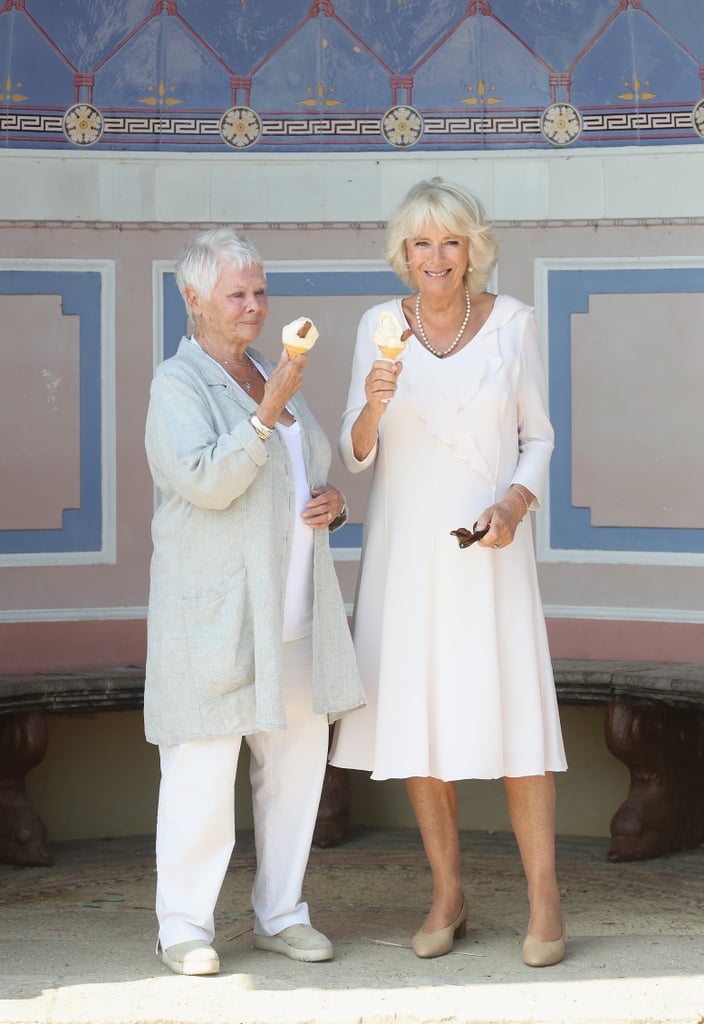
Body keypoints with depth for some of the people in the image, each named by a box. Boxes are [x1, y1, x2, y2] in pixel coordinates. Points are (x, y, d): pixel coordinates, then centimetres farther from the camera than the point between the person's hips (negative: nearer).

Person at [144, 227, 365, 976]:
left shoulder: (268, 378, 15)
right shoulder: (178, 385, -7)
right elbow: (207, 483, -22)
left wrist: (333, 503, 0)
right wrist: (272, 410, -26)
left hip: (293, 605, 7)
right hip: (215, 604, -7)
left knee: (298, 757, 8)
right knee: (202, 767, -4)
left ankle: (280, 914, 18)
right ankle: (184, 927, 6)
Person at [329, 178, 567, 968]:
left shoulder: (512, 322, -2)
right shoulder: (379, 326, 0)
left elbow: (537, 438, 3)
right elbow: (356, 455, -1)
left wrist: (513, 506, -16)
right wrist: (372, 405, -23)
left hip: (487, 547, -1)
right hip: (403, 547, 2)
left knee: (513, 714, -7)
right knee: (418, 717, 4)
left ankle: (544, 899, 5)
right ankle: (447, 896, 17)